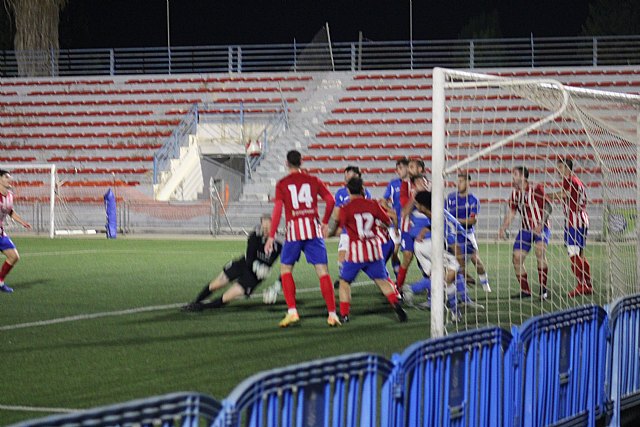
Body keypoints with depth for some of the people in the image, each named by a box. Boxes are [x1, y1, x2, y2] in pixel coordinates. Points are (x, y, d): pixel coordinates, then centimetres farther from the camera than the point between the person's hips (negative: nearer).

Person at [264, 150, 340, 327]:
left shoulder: (282, 184, 3)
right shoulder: (313, 180, 9)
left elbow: (278, 209, -6)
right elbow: (331, 201, 3)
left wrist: (271, 236, -7)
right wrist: (325, 223, 18)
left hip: (294, 229, -1)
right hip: (313, 228, 2)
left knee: (285, 269, 13)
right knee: (322, 271, 0)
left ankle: (292, 311, 0)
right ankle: (332, 314, -5)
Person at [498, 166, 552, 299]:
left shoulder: (536, 189, -14)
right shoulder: (515, 193, 4)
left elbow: (548, 207, -15)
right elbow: (511, 212, 12)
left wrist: (540, 224, -27)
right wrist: (503, 228, 1)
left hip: (541, 228, -6)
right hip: (525, 229, 6)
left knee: (540, 250, -29)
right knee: (517, 258, -4)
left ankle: (544, 289, -23)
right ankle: (525, 290, 10)